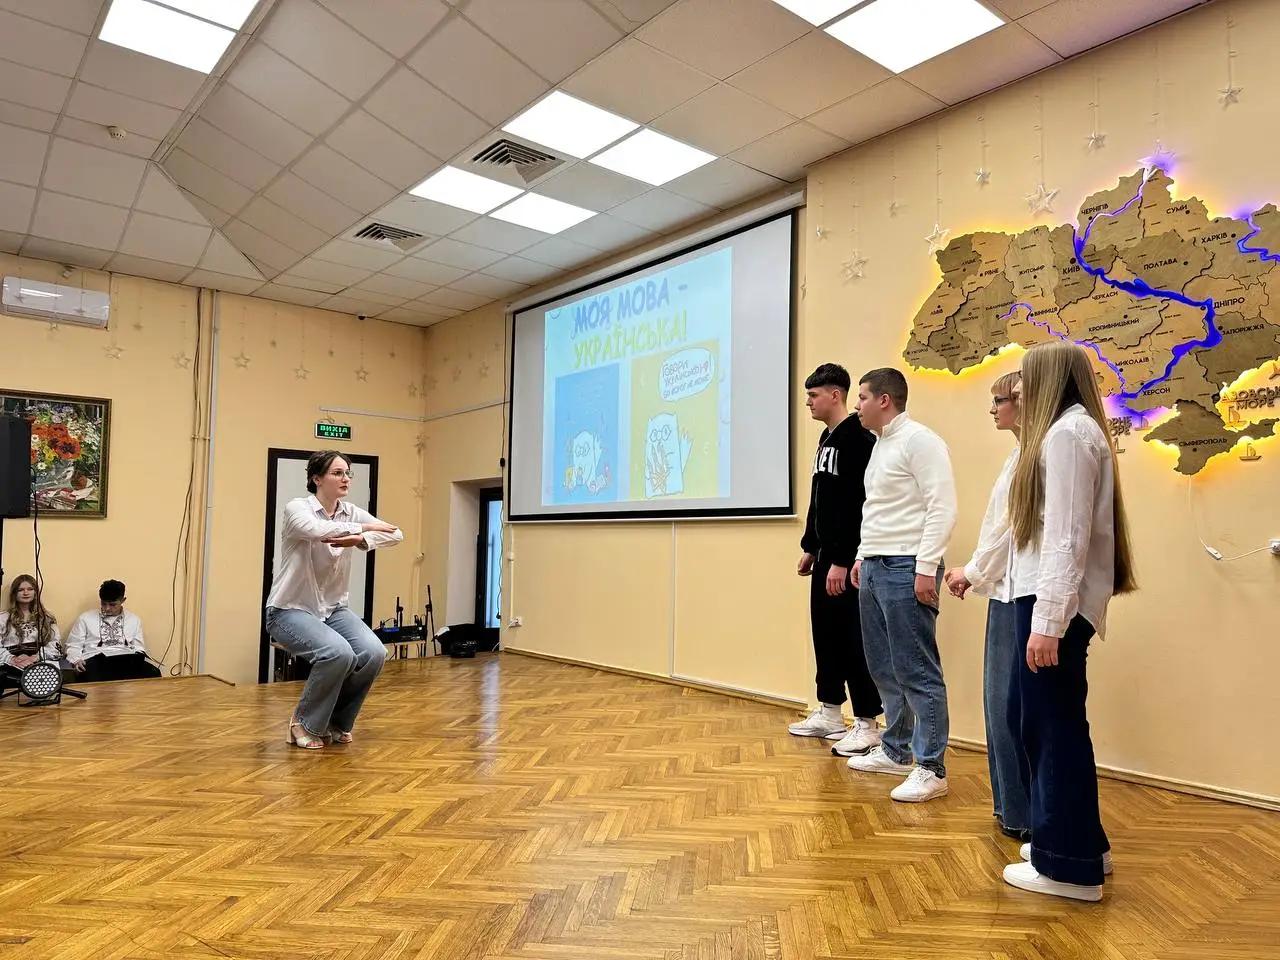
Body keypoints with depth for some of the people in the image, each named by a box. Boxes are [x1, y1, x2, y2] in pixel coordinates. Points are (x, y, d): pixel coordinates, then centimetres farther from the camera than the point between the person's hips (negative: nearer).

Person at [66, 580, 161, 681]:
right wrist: (76, 660, -6)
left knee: (152, 673, -34)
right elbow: (74, 645, 16)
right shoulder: (85, 618, 18)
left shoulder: (133, 619, 22)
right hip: (97, 659, -1)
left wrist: (141, 660, -4)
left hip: (126, 658, 2)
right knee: (93, 682, -41)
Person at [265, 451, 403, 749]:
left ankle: (336, 722, 6)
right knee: (338, 653, -32)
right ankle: (306, 724, -5)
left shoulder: (351, 512, 3)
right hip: (290, 610, -5)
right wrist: (365, 527, -28)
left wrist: (361, 540, -30)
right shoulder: (297, 507, -12)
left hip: (333, 608, 6)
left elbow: (396, 534, -13)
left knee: (374, 654, -20)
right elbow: (318, 530, -37)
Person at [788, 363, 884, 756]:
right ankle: (829, 713, 26)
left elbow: (858, 506, -22)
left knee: (853, 638, -4)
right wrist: (810, 547, 19)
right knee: (825, 632, 14)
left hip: (846, 559, -10)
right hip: (825, 555, 10)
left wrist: (843, 560, -24)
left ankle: (867, 725, 6)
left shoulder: (858, 439, -15)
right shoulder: (826, 438, 15)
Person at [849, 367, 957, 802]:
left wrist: (927, 567, -20)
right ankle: (895, 751, 27)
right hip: (874, 568, 10)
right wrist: (863, 557, 21)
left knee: (916, 671, -5)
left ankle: (931, 769, 4)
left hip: (905, 569, -10)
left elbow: (942, 509, -17)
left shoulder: (918, 440, -11)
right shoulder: (881, 445, 18)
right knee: (884, 668, 15)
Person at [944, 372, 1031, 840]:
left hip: (1017, 593, -10)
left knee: (1009, 702, -1)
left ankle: (1022, 813, 11)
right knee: (1004, 700, 15)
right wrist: (976, 572, 11)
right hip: (1006, 590, 10)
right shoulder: (1021, 453, 16)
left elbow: (1010, 525, -16)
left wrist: (973, 572, -4)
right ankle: (1014, 807, 26)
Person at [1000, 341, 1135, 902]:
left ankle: (1069, 865, 9)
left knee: (1053, 725, -2)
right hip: (1053, 599, 10)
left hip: (1057, 603, -10)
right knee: (1050, 723, 16)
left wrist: (1048, 619, -23)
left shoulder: (1067, 432, -13)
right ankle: (1080, 843, 29)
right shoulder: (1071, 430, 18)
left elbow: (1067, 535, -20)